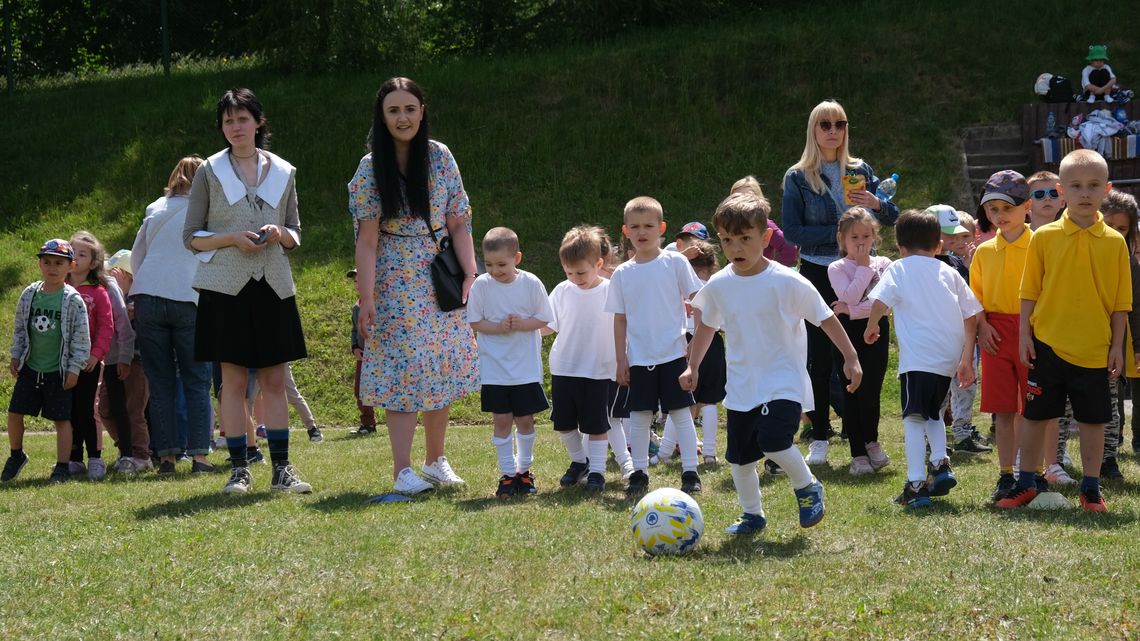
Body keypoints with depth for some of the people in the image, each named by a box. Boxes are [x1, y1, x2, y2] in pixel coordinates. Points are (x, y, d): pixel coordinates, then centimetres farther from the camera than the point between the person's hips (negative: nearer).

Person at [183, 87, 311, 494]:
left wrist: (280, 234, -7)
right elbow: (191, 237, 3)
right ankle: (239, 469, 3)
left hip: (273, 287, 2)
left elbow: (295, 237, 16)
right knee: (234, 380, -2)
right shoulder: (211, 171, 3)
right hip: (226, 286, -2)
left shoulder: (283, 172, 10)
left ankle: (281, 469, 6)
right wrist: (232, 238, -13)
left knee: (274, 380, 3)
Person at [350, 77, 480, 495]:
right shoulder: (371, 169, -6)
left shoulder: (441, 158, 2)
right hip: (396, 283, -3)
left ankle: (436, 461, 20)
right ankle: (402, 471, -8)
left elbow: (458, 223, 4)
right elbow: (367, 240, -9)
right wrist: (367, 297, -14)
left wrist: (471, 272, -6)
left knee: (442, 368, 8)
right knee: (403, 369, -8)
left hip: (441, 280, 3)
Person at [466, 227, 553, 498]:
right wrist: (497, 328, -18)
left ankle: (524, 470, 23)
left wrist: (521, 324, -19)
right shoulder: (481, 285, -6)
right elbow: (474, 322, 0)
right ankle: (507, 473, 9)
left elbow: (543, 319, -1)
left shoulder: (531, 283, -7)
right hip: (494, 368, 0)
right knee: (502, 420, 0)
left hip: (526, 367, 0)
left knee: (525, 419, 6)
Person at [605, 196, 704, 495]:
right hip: (639, 358, 2)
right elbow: (620, 319, 9)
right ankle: (639, 473, 13)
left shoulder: (675, 263, -3)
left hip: (672, 353, -2)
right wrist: (621, 359, 5)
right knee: (639, 416, 4)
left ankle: (690, 473, 5)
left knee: (681, 412, -1)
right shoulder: (623, 274, 4)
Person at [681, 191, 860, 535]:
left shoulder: (787, 282, -14)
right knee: (739, 455, 8)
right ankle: (752, 514, 30)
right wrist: (693, 367, 14)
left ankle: (807, 487, 2)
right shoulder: (718, 285, -2)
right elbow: (706, 326, 17)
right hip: (741, 386, 5)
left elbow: (826, 318, -5)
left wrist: (850, 358, -4)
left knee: (772, 438, -25)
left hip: (783, 381, -5)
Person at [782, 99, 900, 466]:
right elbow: (792, 231, -7)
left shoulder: (860, 171, 9)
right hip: (818, 274, -2)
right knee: (820, 357, 0)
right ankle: (819, 437, 7)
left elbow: (892, 219, 9)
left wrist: (876, 204, -13)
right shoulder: (798, 178, 1)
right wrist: (837, 232, -17)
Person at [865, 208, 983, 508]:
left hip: (917, 357, -5)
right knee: (933, 413, 25)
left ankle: (916, 485, -16)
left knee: (914, 417, -7)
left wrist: (872, 326, 10)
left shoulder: (898, 269, 7)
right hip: (949, 357, 5)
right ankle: (940, 463, 9)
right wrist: (967, 359, 17)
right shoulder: (949, 272, 18)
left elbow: (880, 301, -10)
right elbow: (971, 316, 13)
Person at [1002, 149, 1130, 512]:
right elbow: (1029, 292, 2)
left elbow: (1121, 301, 2)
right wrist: (1025, 334, -3)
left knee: (1093, 419, 7)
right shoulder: (1044, 238, -2)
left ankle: (1091, 489, 19)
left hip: (1093, 347, 0)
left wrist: (1117, 346, 0)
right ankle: (1025, 485, 20)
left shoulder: (1114, 242, -1)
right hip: (1047, 343, 0)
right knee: (1035, 415, 7)